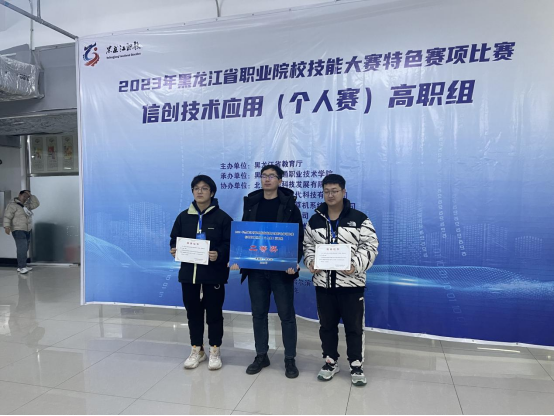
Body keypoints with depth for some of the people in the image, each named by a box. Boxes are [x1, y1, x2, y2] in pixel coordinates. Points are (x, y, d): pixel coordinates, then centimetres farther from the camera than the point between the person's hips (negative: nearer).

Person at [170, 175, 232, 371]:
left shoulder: (222, 217, -5)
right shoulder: (184, 216, 8)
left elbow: (230, 244, -9)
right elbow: (174, 240, 13)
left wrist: (219, 254, -27)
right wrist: (174, 250, -8)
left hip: (214, 273, -4)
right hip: (189, 272, 4)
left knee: (214, 313, 7)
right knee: (193, 313, 13)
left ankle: (215, 350, 24)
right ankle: (197, 350, 29)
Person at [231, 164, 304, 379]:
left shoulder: (289, 205, -2)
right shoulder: (251, 203, 8)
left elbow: (299, 236, -5)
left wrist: (295, 262, -19)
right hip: (255, 268, 3)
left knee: (286, 314, 6)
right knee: (259, 313, 12)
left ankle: (290, 359, 20)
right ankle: (261, 356, 28)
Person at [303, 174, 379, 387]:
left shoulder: (359, 219, -4)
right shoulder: (315, 221, 8)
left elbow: (369, 246, -7)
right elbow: (308, 246, 13)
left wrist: (356, 266, -21)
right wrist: (311, 262, -6)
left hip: (351, 283, -3)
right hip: (323, 283, 3)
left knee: (354, 326, 7)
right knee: (327, 325, 14)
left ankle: (356, 366, 23)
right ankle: (330, 362, 31)